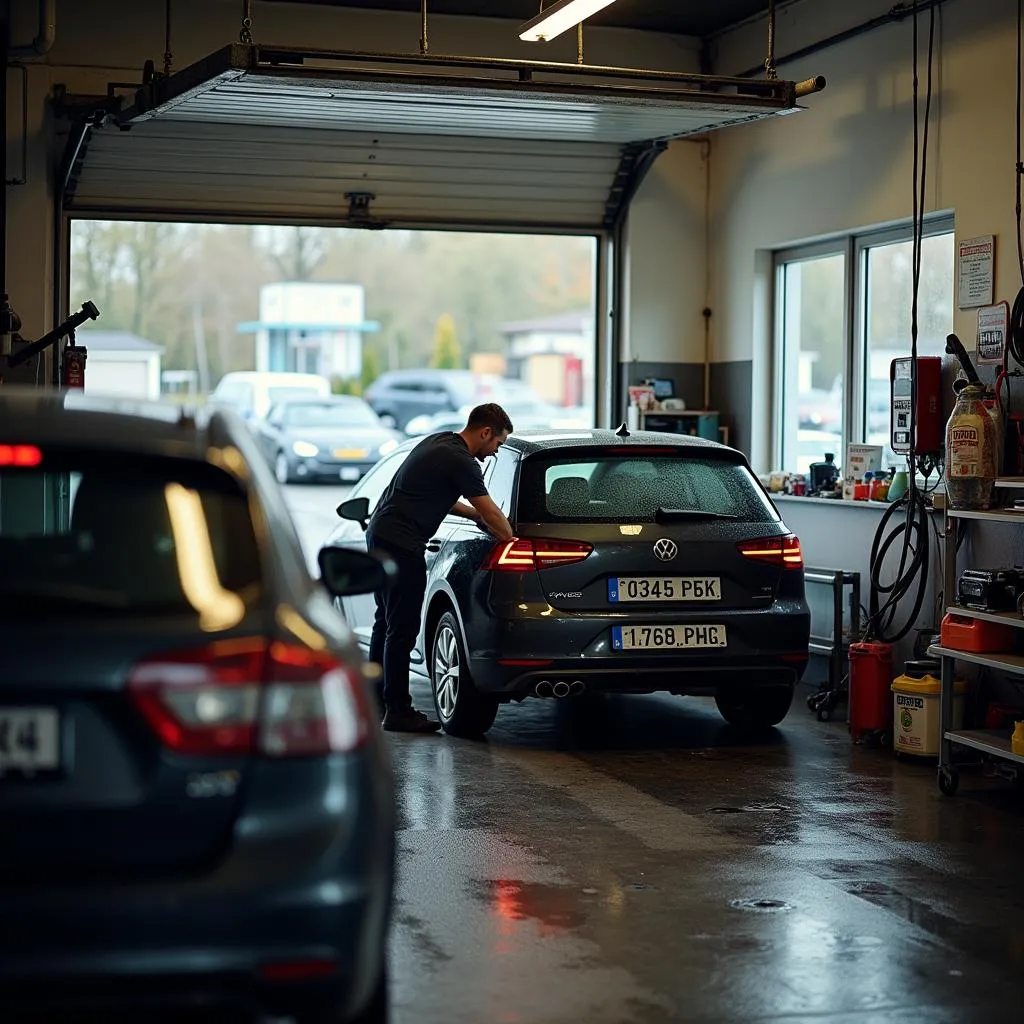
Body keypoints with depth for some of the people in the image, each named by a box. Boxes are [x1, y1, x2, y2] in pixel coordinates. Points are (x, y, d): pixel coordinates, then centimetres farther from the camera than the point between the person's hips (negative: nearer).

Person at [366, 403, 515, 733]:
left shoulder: (439, 443, 15)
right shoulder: (461, 461, -14)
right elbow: (491, 513, -11)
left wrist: (476, 514, 21)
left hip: (380, 533, 11)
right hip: (401, 544, -11)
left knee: (387, 622, 18)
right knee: (402, 630, -6)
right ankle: (397, 711, -2)